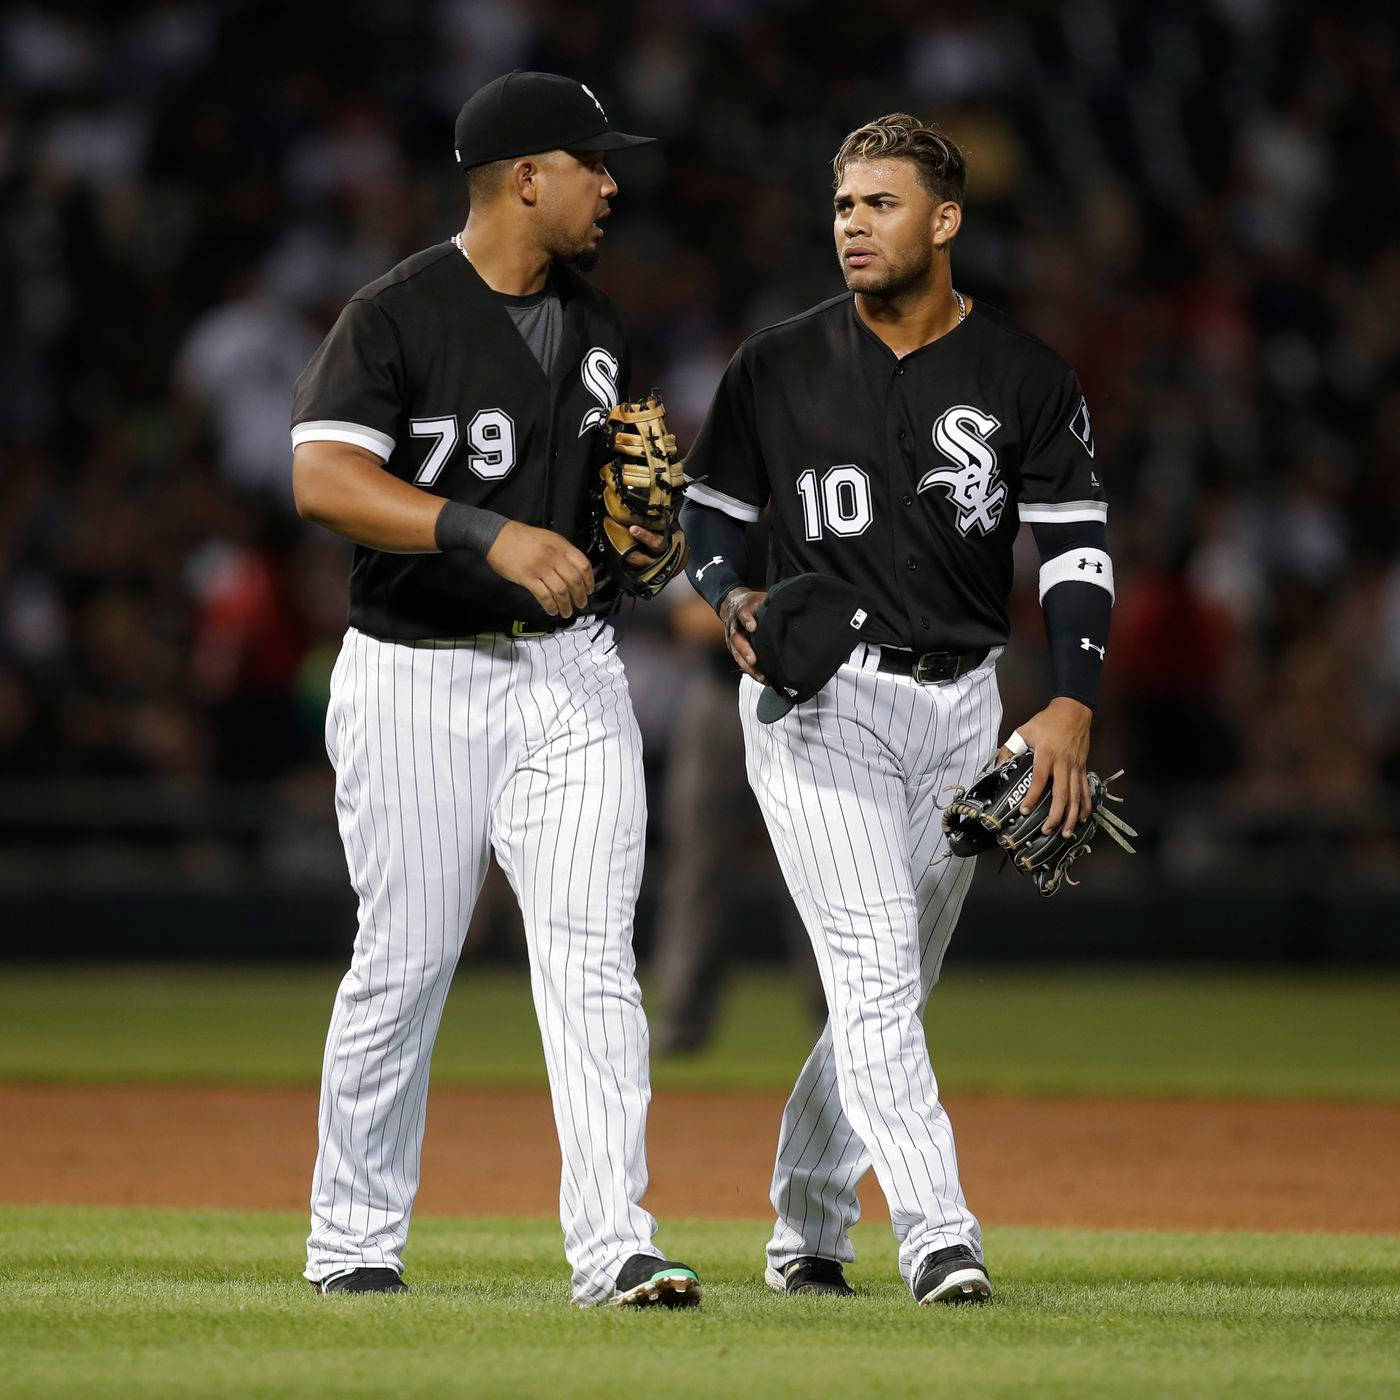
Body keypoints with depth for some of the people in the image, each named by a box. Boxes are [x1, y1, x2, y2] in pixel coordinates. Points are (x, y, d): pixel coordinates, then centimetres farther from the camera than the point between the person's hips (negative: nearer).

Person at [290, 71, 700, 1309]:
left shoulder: (593, 326, 12)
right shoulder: (397, 316, -10)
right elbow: (324, 477, -22)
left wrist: (640, 533, 3)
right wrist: (495, 536, -31)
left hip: (568, 672, 5)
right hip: (417, 680, -4)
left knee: (590, 953, -8)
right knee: (404, 963, 3)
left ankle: (616, 1247, -13)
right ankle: (355, 1241, 19)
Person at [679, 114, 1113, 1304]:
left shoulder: (1025, 378, 2)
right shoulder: (778, 369, 1)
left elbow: (1077, 545, -1)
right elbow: (711, 507, 11)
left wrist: (1073, 704, -14)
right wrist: (735, 598, -11)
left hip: (959, 705, 3)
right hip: (816, 700, -3)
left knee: (893, 986, 10)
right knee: (876, 969, -16)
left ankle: (806, 1229, 26)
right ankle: (937, 1237, -24)